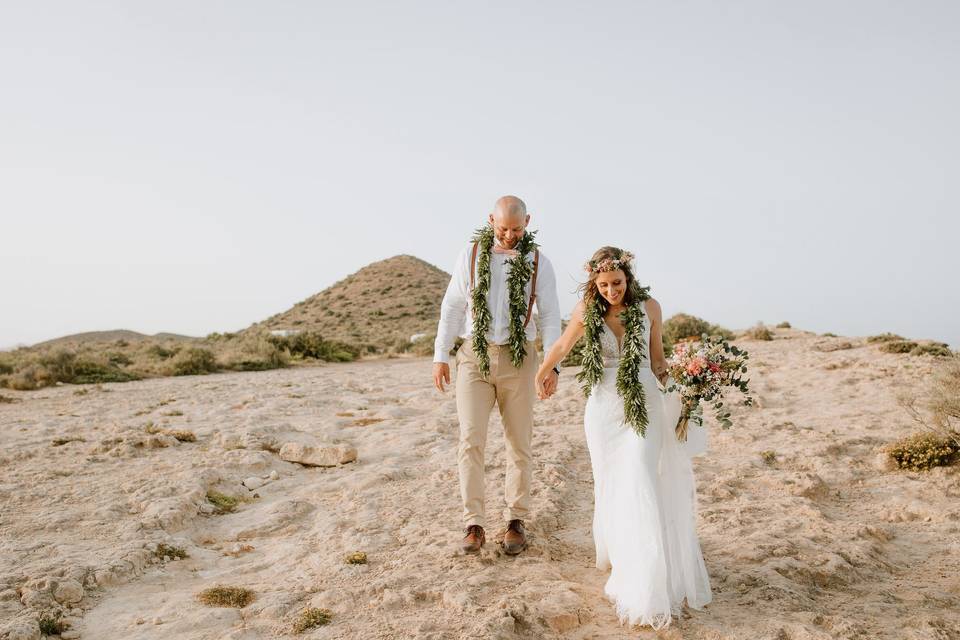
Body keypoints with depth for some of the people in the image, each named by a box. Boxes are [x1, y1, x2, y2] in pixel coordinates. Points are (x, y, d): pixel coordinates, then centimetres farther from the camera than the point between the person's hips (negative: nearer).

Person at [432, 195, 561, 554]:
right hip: (474, 357, 0)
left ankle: (515, 522, 20)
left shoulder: (538, 262, 1)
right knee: (471, 440, -9)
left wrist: (552, 365, -10)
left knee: (519, 444, 6)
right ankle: (474, 525, -1)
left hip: (518, 359, 1)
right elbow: (452, 306, 3)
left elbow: (550, 316, 0)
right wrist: (440, 356, -1)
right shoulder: (471, 255, 2)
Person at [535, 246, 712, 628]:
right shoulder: (586, 311, -3)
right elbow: (562, 346, 16)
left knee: (640, 488, -9)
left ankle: (646, 588, -1)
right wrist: (542, 375, 28)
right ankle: (616, 554, 29)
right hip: (604, 409, 1)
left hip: (644, 407, -1)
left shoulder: (649, 307, -2)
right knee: (610, 487, 8)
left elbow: (657, 359, 8)